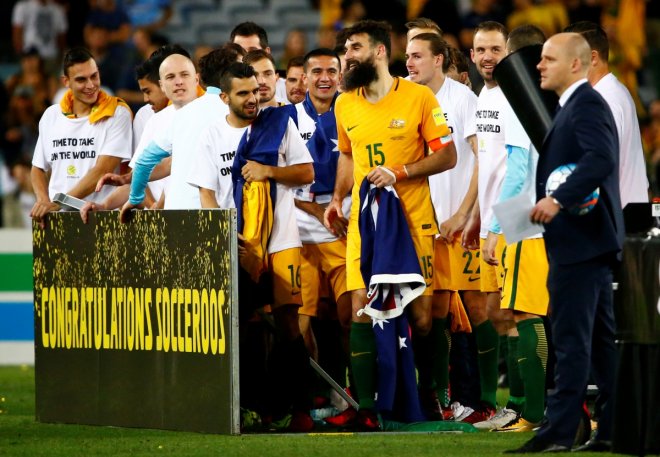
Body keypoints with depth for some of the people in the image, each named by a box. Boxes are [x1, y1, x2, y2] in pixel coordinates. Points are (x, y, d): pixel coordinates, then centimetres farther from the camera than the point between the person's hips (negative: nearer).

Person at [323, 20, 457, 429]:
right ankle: (367, 406, -4)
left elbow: (447, 156, -4)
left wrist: (399, 174, -16)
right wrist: (338, 198, 10)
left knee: (421, 314, -3)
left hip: (413, 219, -3)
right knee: (362, 307, -6)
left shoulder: (419, 98, -5)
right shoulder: (345, 105, 9)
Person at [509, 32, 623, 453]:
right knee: (601, 339, 10)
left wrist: (558, 200, -34)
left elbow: (601, 159, -28)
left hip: (581, 241, -11)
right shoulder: (577, 105, 20)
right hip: (591, 241, 11)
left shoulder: (587, 105, -13)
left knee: (572, 339, -10)